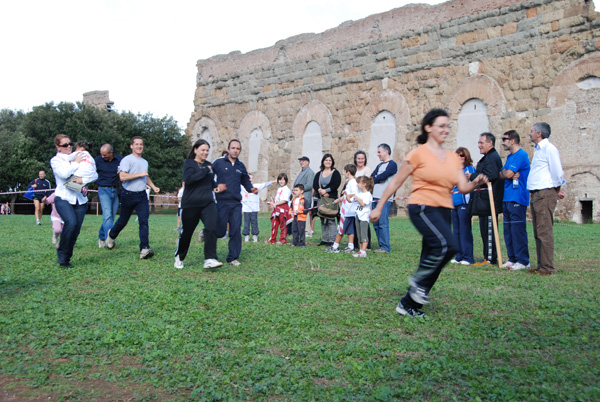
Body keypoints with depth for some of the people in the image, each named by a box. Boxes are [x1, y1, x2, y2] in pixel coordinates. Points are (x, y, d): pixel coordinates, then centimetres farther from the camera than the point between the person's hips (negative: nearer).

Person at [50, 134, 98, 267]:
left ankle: (66, 259, 15)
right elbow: (64, 174, -15)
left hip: (80, 199, 4)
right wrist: (75, 163, -4)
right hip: (63, 198, -4)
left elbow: (95, 174, 6)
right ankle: (62, 253, -9)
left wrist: (83, 179, -11)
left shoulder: (79, 158, 14)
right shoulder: (55, 160, 5)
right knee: (71, 222, -28)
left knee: (75, 231, 0)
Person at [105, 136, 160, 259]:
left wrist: (153, 187, 18)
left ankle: (144, 249, -17)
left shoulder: (145, 162, 16)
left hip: (142, 195, 4)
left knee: (144, 221, -11)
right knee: (123, 221, 12)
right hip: (128, 195, -4)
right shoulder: (126, 160, -7)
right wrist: (139, 174, -18)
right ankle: (111, 235, 43)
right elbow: (122, 176, -20)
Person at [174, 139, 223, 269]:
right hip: (190, 204, -3)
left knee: (211, 228, -17)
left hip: (208, 203, 4)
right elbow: (188, 179, -19)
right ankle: (179, 257, 30)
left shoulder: (209, 165, 14)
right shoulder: (189, 163, 0)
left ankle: (210, 260, -18)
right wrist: (205, 170, -17)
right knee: (186, 232, 7)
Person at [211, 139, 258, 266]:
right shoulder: (218, 163, 0)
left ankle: (233, 258, 10)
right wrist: (215, 187, -15)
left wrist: (251, 189, 4)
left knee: (236, 230, -1)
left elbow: (245, 181, 23)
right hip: (221, 202, -4)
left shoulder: (241, 166, 14)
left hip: (236, 203, 4)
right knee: (220, 231, -1)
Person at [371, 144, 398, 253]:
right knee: (376, 224, 6)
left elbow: (382, 177, -13)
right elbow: (371, 178, 11)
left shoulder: (392, 164, -2)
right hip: (376, 198, 8)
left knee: (383, 223, -11)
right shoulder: (380, 165, 23)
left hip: (385, 198, -8)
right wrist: (379, 178, -7)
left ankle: (385, 247, -7)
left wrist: (375, 179, 4)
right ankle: (381, 246, 12)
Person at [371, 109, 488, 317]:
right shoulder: (418, 154, -4)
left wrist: (476, 182, -15)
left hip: (443, 211, 7)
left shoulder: (453, 157, 13)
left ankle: (408, 304, 19)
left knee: (431, 260, 6)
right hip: (422, 208, -7)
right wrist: (379, 207, -1)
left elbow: (463, 187, 7)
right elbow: (395, 182, -1)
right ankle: (419, 281, -3)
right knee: (447, 245, -27)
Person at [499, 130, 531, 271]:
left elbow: (508, 174, -15)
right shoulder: (510, 156, 20)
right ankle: (512, 258, 16)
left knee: (518, 230, -8)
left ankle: (523, 261, -2)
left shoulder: (521, 155, -9)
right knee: (508, 230, 10)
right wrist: (511, 174, -7)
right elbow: (502, 174, 14)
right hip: (506, 198, 9)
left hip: (517, 199, -9)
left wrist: (508, 173, 8)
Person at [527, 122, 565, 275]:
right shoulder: (538, 149, 19)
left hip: (545, 194, -10)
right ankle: (541, 266, 16)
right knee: (538, 232, 11)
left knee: (544, 231, -9)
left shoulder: (549, 148, -10)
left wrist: (557, 190, -2)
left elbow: (557, 172, -13)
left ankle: (548, 267, -5)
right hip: (536, 194, 10)